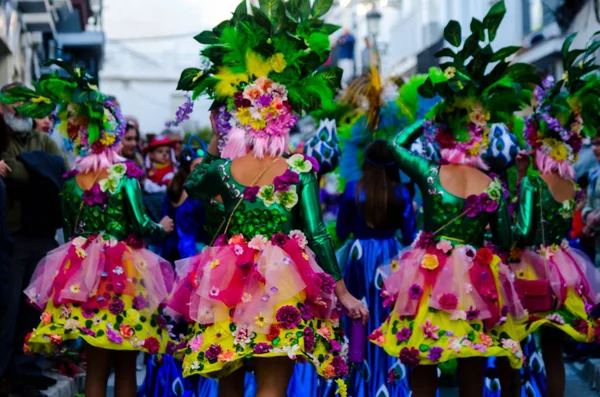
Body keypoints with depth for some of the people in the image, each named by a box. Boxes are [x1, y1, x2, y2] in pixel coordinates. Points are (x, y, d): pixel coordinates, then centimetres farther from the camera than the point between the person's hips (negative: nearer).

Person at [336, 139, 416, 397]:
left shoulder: (353, 189, -8)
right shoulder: (400, 192, -5)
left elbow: (341, 231, 0)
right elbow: (409, 236, 0)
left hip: (359, 256, -1)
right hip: (390, 256, 1)